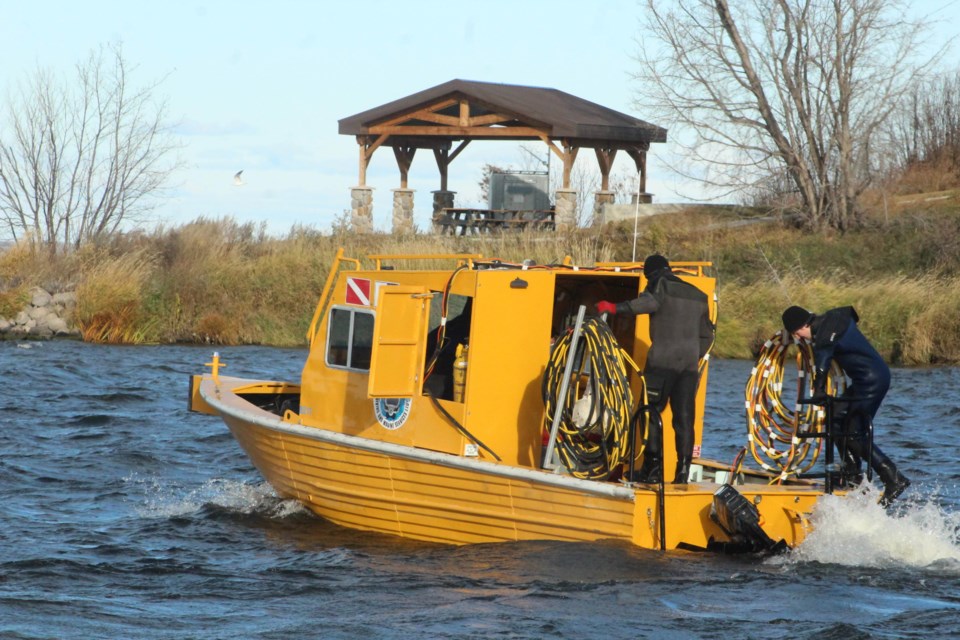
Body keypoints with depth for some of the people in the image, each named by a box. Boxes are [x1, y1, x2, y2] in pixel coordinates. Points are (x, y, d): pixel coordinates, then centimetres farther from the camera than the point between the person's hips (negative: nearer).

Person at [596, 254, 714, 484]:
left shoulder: (660, 285, 2)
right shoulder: (698, 296, 23)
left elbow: (650, 302, -22)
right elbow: (706, 335, 26)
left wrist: (616, 308, -24)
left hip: (662, 360, -5)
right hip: (690, 365, 5)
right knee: (684, 418, 4)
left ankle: (652, 467, -8)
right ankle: (683, 471, -1)